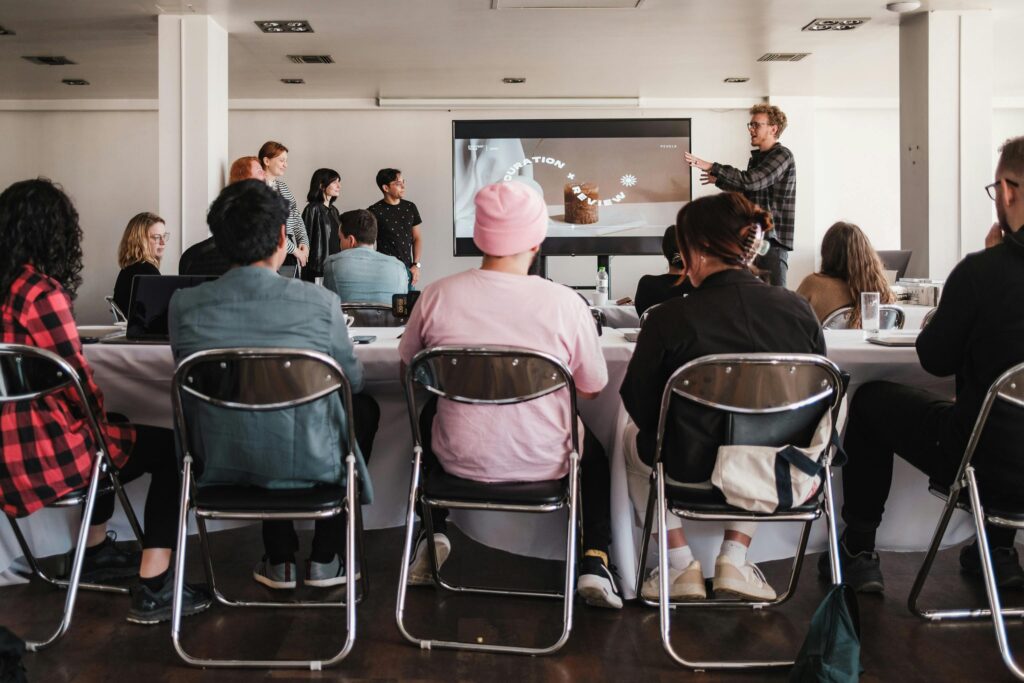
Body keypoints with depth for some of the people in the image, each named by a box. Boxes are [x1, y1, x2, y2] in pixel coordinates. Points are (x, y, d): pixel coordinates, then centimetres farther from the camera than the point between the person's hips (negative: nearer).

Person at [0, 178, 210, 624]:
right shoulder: (41, 292, -19)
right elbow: (78, 382, -15)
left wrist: (98, 420, 13)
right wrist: (100, 418, 5)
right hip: (41, 455, -9)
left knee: (108, 433, 33)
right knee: (172, 450, 5)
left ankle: (95, 552, 41)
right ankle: (153, 590, 4)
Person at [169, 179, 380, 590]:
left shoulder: (184, 305, -9)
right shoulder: (319, 302, -16)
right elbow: (352, 380, 2)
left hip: (217, 467, 3)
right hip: (306, 465, -3)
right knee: (364, 408, 28)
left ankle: (280, 562, 36)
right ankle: (325, 559, 31)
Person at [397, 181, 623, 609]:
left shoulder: (437, 296, -15)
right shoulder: (565, 304, -18)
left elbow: (409, 372, 3)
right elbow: (592, 389, -4)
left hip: (460, 461, 1)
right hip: (544, 463, -1)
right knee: (593, 451, 34)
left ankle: (433, 535, 32)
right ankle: (594, 564, 22)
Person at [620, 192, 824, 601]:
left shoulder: (668, 319, -20)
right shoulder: (797, 309, -10)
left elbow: (641, 408, -7)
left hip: (692, 472, -3)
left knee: (632, 436, 31)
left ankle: (681, 565, 25)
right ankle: (734, 559, 27)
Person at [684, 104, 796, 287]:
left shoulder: (782, 155, -11)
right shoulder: (756, 157, 15)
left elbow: (751, 181, -24)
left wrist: (711, 167, -24)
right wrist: (719, 180, 28)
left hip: (773, 238, -8)